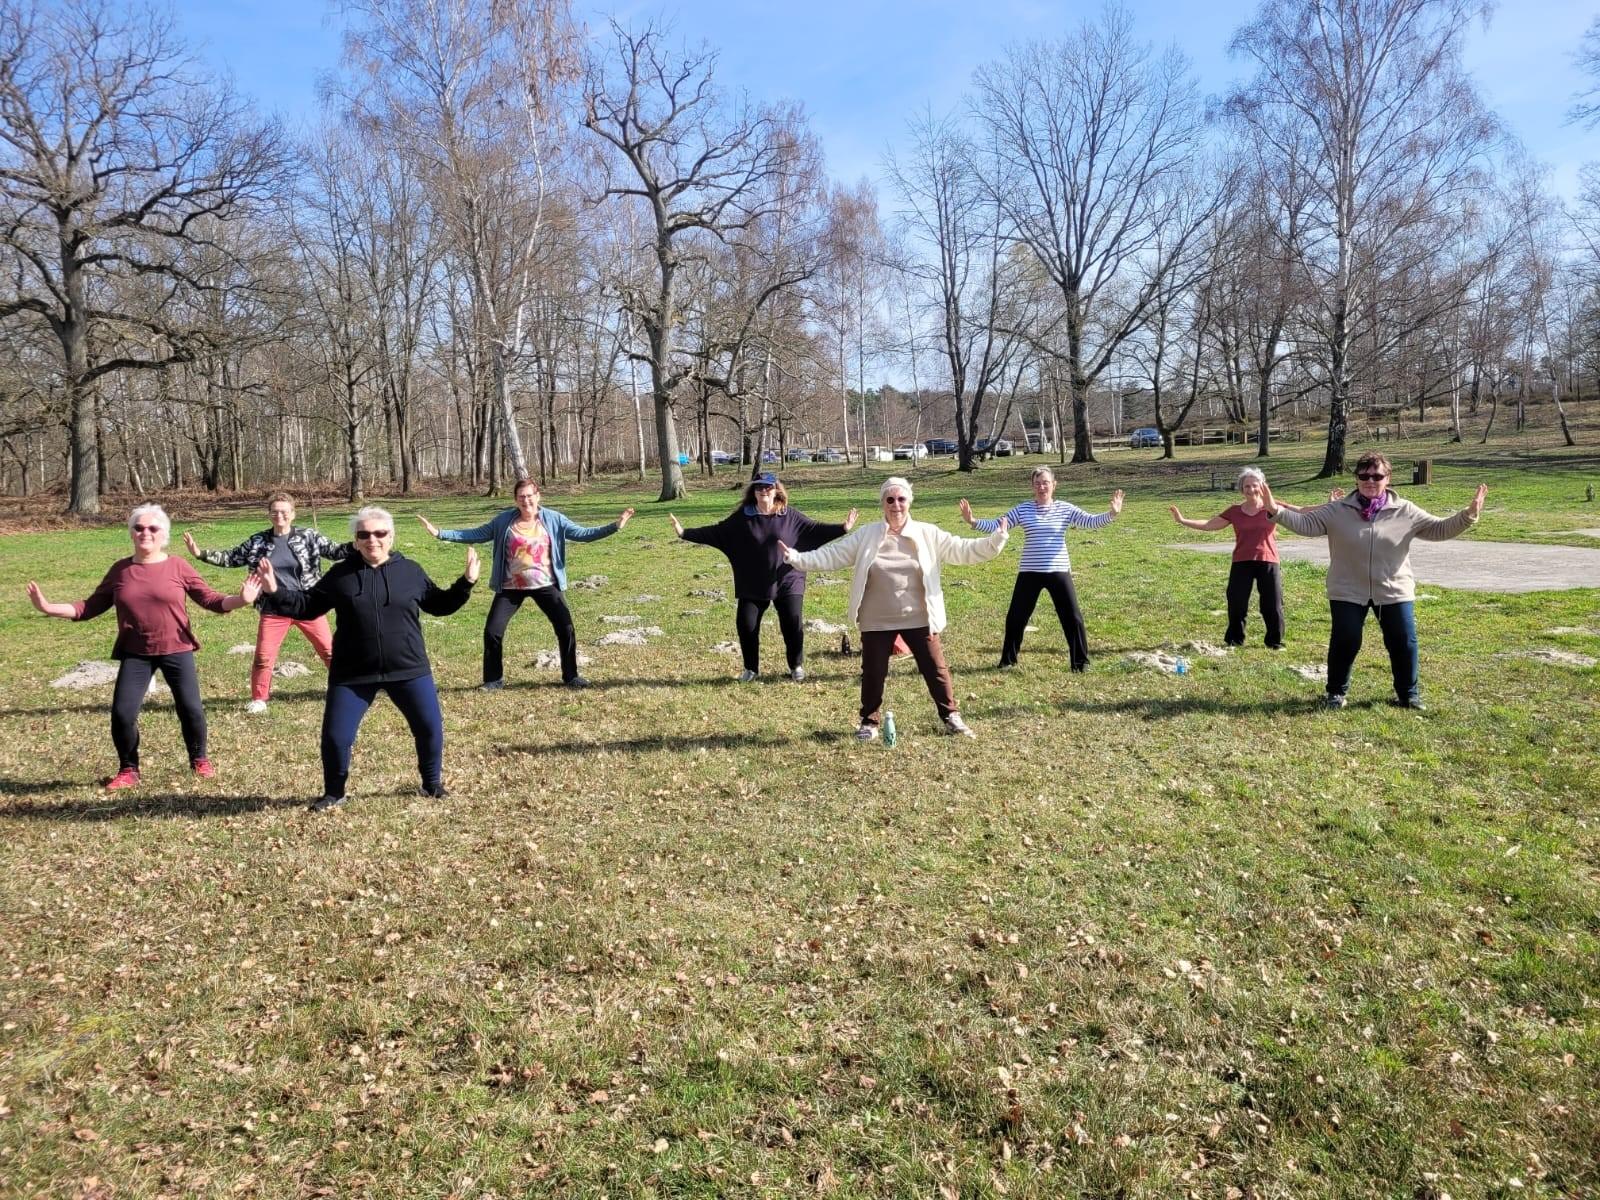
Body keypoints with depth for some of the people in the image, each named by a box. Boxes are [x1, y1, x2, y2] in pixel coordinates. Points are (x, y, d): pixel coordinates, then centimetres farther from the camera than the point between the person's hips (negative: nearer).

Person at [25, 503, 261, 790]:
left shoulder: (177, 567, -3)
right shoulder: (120, 570, 4)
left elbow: (211, 599, -5)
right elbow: (91, 606, 8)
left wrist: (241, 600, -23)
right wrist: (48, 607, -2)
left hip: (176, 651, -2)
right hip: (135, 654, 2)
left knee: (190, 709, -2)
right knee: (122, 713, -4)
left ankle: (199, 760, 24)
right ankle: (128, 770, 18)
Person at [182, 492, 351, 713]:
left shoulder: (308, 536, -5)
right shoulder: (257, 542, 0)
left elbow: (335, 552, -10)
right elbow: (230, 558, 9)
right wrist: (200, 553, -2)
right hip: (274, 611, 1)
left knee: (330, 650, 6)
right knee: (263, 656, 5)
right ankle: (259, 698, 23)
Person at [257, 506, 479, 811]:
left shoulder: (410, 571, 3)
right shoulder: (341, 574, 1)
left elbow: (439, 605, 11)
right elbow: (308, 606, 7)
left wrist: (466, 584, -1)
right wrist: (276, 593, -6)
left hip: (408, 669, 0)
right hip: (352, 674, 0)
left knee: (430, 727, 3)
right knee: (335, 736, 1)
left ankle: (432, 783, 27)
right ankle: (334, 793, 25)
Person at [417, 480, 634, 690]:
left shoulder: (553, 519, -5)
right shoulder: (503, 521, -4)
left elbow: (583, 533, -4)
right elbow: (476, 534, 2)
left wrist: (613, 527, -15)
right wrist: (441, 533, -5)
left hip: (545, 585, 0)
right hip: (511, 587, 0)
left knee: (566, 628, -4)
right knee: (492, 631, -4)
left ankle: (570, 675, 15)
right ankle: (494, 679, 14)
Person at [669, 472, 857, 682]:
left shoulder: (790, 516, -2)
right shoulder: (741, 517, 0)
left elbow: (814, 529, -2)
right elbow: (715, 532, 1)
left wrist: (843, 529, -13)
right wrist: (685, 533, -5)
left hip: (787, 583, -1)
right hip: (752, 586, 1)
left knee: (792, 625, -3)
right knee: (746, 625, -2)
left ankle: (796, 666, 20)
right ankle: (751, 668, 19)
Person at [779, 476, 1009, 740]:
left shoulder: (928, 534, -1)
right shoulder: (866, 536, -2)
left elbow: (963, 550, -1)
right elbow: (831, 555, -3)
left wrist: (996, 540, -13)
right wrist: (795, 557, -12)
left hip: (919, 619, 0)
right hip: (877, 621, 0)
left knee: (935, 669, 7)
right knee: (873, 673, 9)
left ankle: (951, 717, 23)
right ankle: (869, 722, 26)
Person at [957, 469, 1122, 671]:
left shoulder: (1065, 509, -2)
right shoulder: (1023, 509, 0)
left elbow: (1091, 522, -10)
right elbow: (994, 525, -4)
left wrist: (1111, 514, -28)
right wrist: (973, 521, -20)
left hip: (1059, 571, -1)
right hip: (1029, 572, 1)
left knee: (1072, 617, 1)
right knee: (1015, 617, 7)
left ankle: (1081, 661, 16)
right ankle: (1008, 660, 26)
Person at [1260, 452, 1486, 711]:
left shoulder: (1405, 512, -2)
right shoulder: (1336, 511, -6)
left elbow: (1440, 529, 2)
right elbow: (1305, 524, -12)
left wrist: (1469, 515, -13)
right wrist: (1276, 511, -27)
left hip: (1394, 592, 1)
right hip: (1348, 592, -1)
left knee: (1404, 643, 4)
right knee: (1345, 642, 0)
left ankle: (1409, 693, 23)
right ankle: (1336, 692, 19)